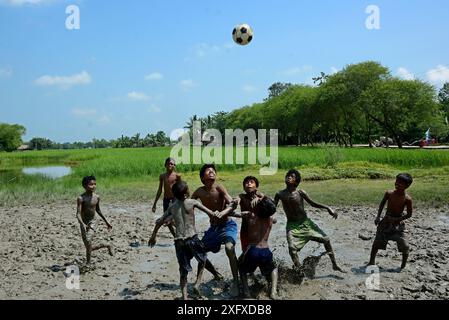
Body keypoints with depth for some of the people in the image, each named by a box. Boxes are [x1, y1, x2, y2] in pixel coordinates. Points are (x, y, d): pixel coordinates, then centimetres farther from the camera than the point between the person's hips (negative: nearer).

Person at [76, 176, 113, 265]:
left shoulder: (97, 197, -3)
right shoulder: (81, 198, -15)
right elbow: (78, 214, -20)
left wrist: (106, 222, 19)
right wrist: (83, 224, -38)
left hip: (93, 222, 0)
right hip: (84, 223, 0)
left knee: (88, 240, -24)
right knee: (89, 247, 6)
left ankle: (88, 262, -14)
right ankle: (107, 246, 30)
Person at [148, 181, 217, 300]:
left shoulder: (172, 207, 10)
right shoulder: (192, 202, -3)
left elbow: (160, 222, 16)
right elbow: (211, 214, -5)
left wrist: (153, 236, 28)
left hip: (178, 241, 4)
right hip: (192, 238, -3)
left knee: (184, 270, 12)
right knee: (203, 259, 23)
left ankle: (184, 296, 6)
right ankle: (197, 284, 14)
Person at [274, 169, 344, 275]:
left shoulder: (300, 193, -6)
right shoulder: (280, 194, -4)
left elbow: (313, 204, 2)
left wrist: (327, 208, -9)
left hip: (305, 222, 1)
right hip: (292, 225, -1)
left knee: (326, 239, 0)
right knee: (292, 247, -23)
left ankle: (335, 265, 18)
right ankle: (299, 270, -10)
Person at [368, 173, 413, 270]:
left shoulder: (407, 199, -16)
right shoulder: (389, 193, -9)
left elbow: (409, 214, -9)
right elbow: (382, 204, 8)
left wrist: (396, 219, -18)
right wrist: (378, 216, 1)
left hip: (398, 224, -2)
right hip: (385, 222, 3)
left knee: (405, 247, -8)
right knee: (376, 243, 6)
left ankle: (403, 266, 14)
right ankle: (371, 262, 24)